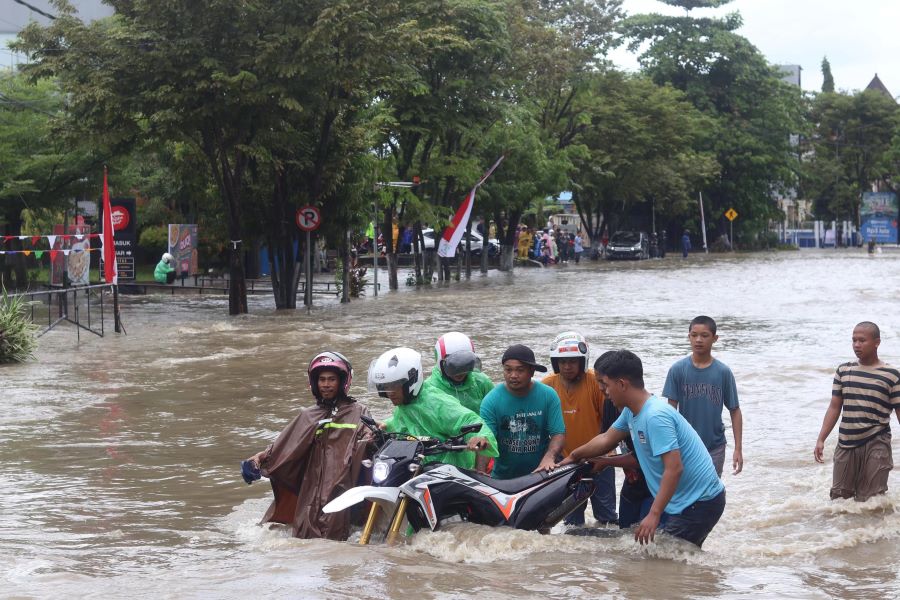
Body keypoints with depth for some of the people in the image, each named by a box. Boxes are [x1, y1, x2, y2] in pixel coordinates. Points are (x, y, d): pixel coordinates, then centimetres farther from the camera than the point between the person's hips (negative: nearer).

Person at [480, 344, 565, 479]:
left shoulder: (548, 395, -5)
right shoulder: (491, 401, -8)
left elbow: (558, 433, -7)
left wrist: (549, 457, -27)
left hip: (540, 473, 0)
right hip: (503, 477, 0)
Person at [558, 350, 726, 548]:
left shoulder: (655, 417, -25)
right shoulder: (630, 412, 6)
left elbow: (674, 468, -30)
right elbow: (607, 439, 25)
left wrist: (654, 515, -32)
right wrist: (573, 456, 36)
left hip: (700, 503, -10)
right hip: (679, 501, 10)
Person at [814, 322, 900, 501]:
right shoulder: (843, 371, 7)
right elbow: (834, 408, 10)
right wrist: (821, 439, 3)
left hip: (876, 445, -4)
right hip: (846, 444, 4)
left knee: (869, 502, -3)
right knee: (839, 497, 7)